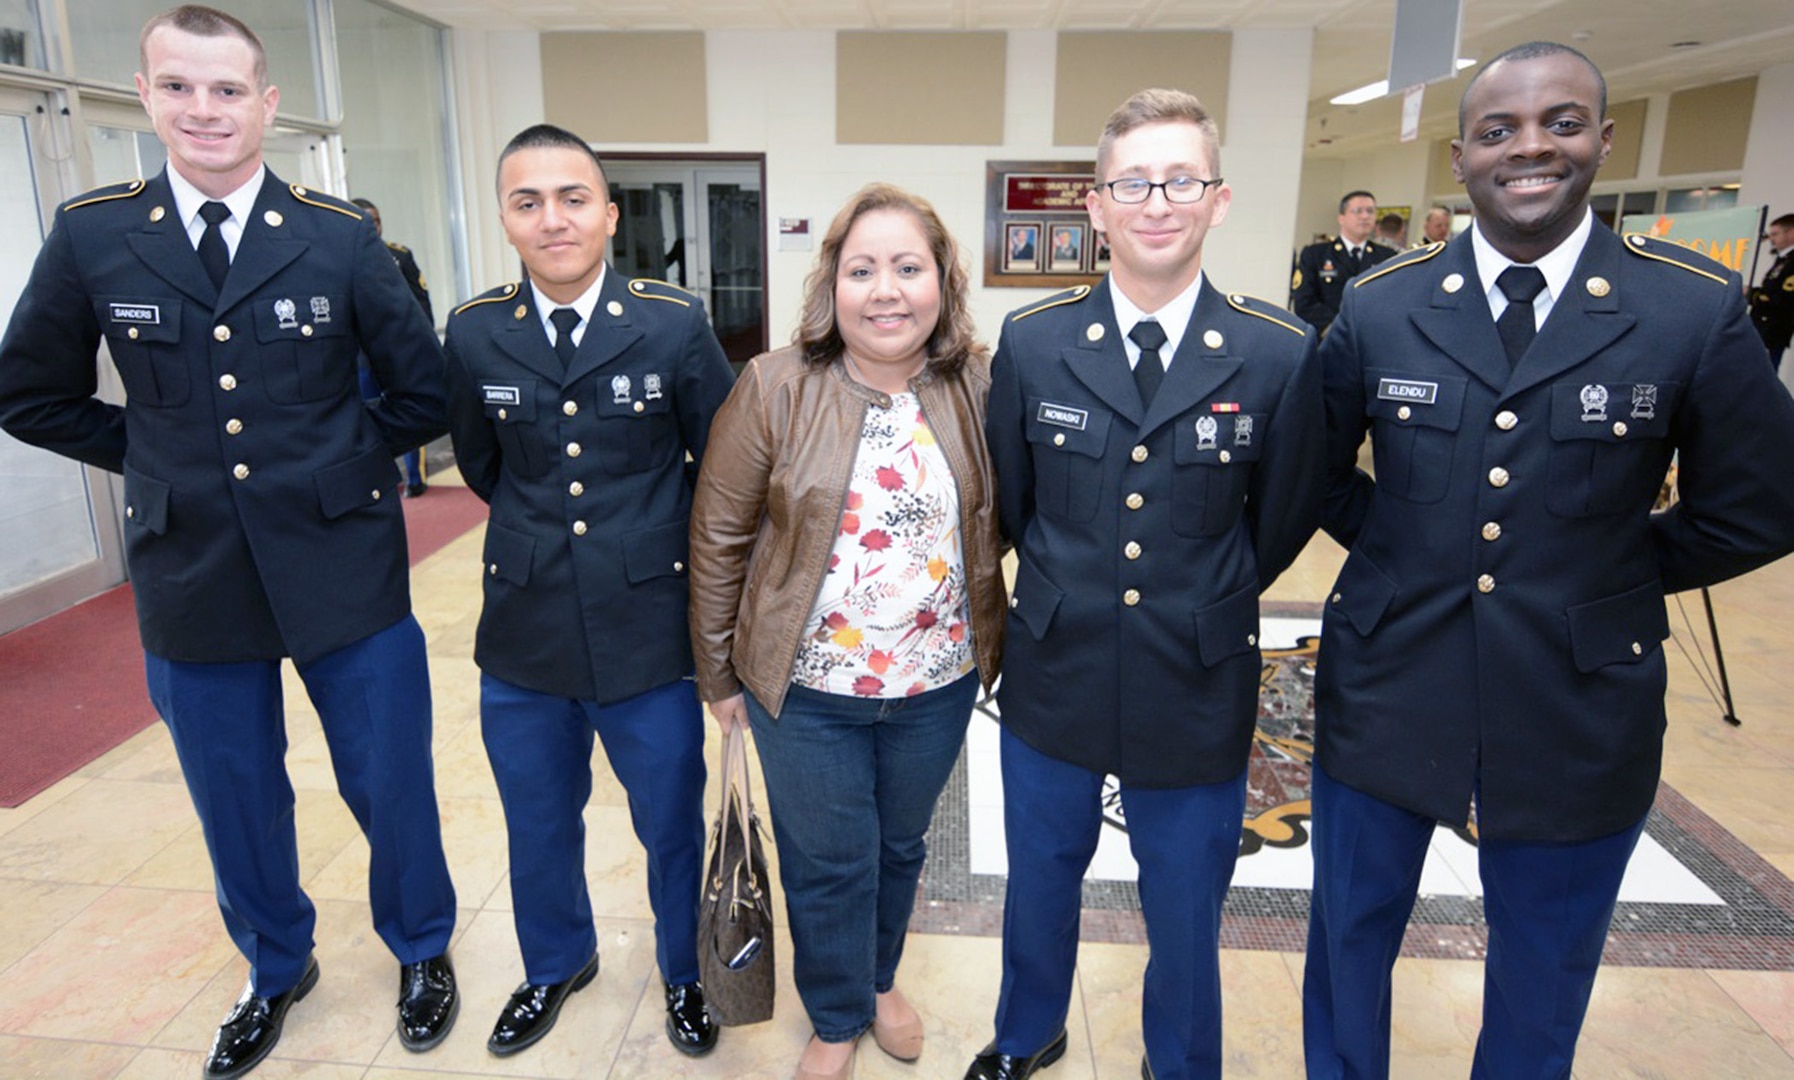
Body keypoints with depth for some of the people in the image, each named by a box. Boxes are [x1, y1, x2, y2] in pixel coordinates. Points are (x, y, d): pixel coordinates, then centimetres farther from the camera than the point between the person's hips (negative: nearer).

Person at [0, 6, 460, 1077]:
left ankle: (423, 950, 38)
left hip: (344, 574, -1)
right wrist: (161, 459, 3)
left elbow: (425, 388, 4)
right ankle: (276, 968, 45)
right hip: (193, 579, 2)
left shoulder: (342, 236, -4)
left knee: (391, 786, 11)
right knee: (238, 806, 18)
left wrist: (345, 458, 0)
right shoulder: (91, 235, -1)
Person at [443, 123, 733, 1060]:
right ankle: (556, 966, 50)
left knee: (674, 829, 15)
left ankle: (686, 974, 43)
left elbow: (722, 467, 1)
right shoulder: (474, 334, -3)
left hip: (651, 634, -2)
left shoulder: (676, 326, -10)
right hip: (524, 640, 3)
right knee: (539, 831, 22)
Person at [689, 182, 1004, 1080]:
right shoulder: (774, 388, -13)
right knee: (828, 864, 15)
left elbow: (995, 526, 5)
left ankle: (880, 979, 51)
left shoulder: (978, 386, -7)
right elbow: (719, 535, -6)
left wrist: (986, 643, 3)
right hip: (808, 686, -2)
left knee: (900, 846, 23)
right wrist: (718, 673, -1)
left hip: (938, 683, 2)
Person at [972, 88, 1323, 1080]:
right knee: (1038, 883, 23)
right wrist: (1070, 591, 9)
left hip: (1197, 692, -1)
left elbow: (1281, 520, 2)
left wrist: (1199, 607, 9)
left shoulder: (1280, 354, -10)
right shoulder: (1032, 340, -7)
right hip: (1054, 676, 2)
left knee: (1185, 917, 18)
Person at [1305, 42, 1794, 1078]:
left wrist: (1613, 570, 0)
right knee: (1349, 940, 19)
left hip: (1581, 714, 0)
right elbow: (1316, 471, 9)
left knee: (1544, 983, 20)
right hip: (1386, 696, 1)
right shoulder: (1378, 306, -4)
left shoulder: (1699, 309, -7)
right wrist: (1399, 550, 0)